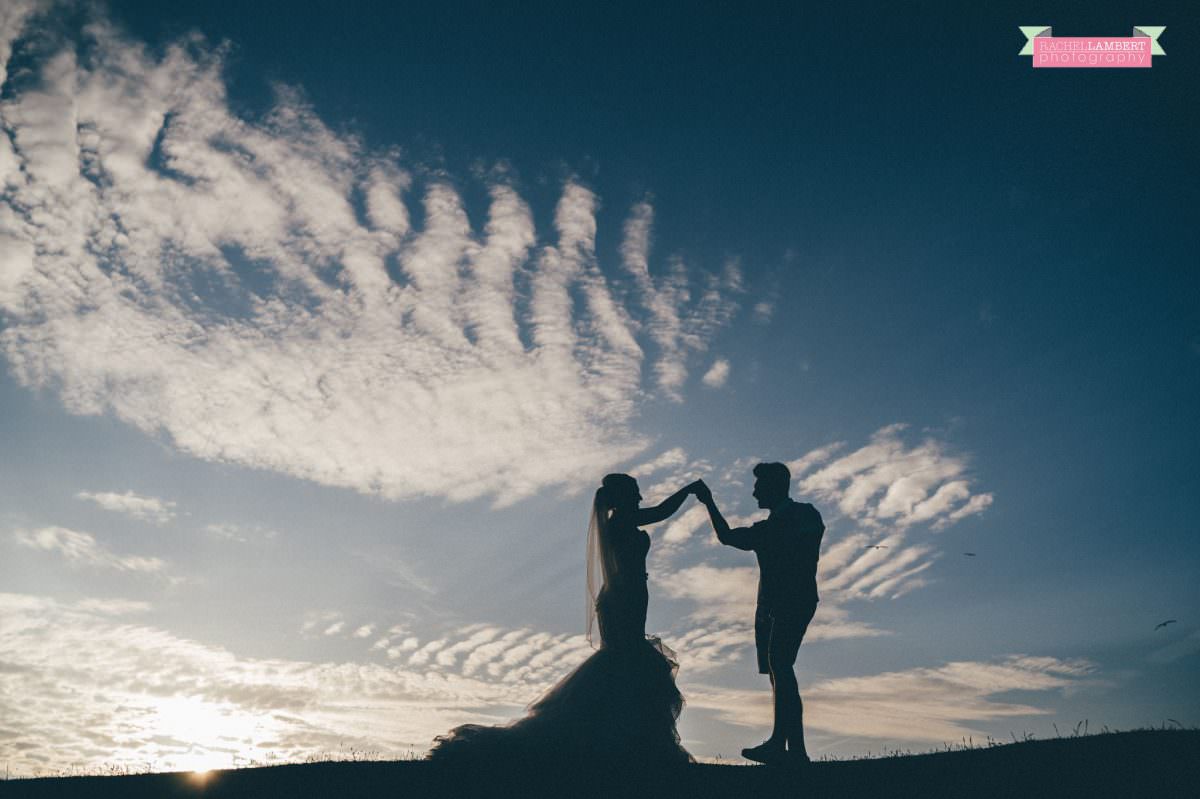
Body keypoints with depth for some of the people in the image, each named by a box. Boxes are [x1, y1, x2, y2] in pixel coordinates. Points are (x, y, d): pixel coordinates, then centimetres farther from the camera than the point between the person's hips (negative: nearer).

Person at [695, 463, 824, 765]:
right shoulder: (769, 527, 27)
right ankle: (793, 748, 2)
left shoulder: (804, 514, 2)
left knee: (779, 664, -20)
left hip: (794, 602, -8)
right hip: (770, 606, 8)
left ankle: (781, 743, -25)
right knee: (778, 671, 2)